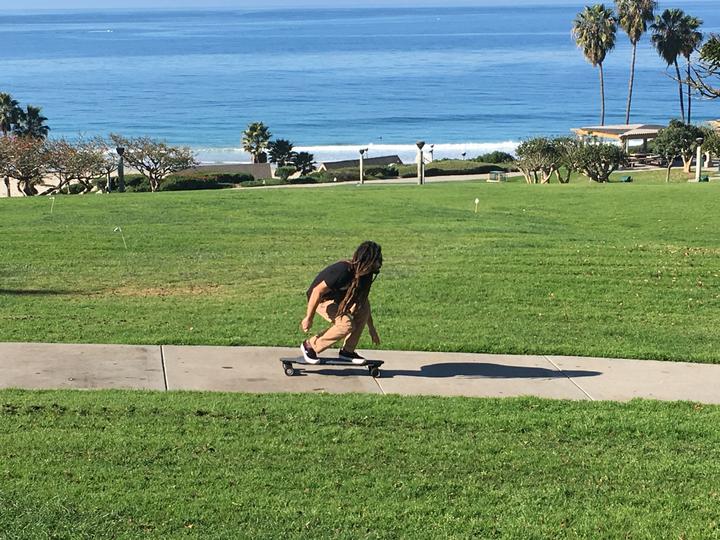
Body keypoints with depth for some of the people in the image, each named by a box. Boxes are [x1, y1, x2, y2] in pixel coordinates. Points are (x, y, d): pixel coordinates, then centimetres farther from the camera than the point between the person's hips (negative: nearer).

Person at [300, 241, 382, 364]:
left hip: (339, 299, 8)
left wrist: (371, 328, 12)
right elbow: (317, 291, -30)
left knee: (363, 308, -15)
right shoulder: (343, 271, -32)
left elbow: (364, 300, 9)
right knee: (347, 324, -26)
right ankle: (310, 346, -9)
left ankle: (347, 351, -4)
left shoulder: (364, 274, -5)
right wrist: (308, 318, -25)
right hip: (321, 299, -8)